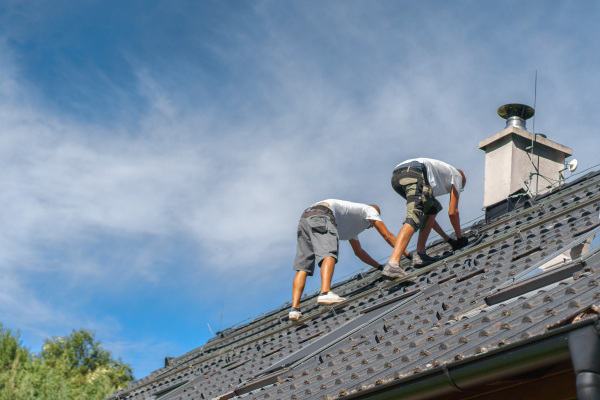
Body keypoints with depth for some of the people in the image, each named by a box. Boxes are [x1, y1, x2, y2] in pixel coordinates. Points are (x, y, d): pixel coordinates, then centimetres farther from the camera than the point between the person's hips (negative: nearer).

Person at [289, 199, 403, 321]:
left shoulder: (352, 227, 43)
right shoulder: (370, 210, 24)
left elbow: (359, 252, 52)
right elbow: (387, 235, 21)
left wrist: (380, 267, 56)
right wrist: (408, 255, 27)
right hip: (321, 215, -8)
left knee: (303, 267, -3)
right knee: (329, 255, -27)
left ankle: (295, 308, -18)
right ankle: (325, 293, -51)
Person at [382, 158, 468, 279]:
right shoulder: (457, 176, 26)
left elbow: (427, 214, 43)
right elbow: (452, 212, 17)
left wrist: (447, 238, 46)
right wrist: (460, 238, 28)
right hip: (415, 175, -8)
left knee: (433, 208, 25)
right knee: (413, 219, -21)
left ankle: (420, 253, 11)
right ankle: (393, 263, -43)